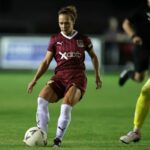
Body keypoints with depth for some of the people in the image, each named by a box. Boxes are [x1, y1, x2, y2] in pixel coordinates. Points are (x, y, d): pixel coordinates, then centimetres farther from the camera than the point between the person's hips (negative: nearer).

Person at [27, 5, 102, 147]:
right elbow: (46, 61, 11)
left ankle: (58, 138, -16)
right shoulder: (55, 39, 10)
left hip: (78, 77, -2)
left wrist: (97, 76, 18)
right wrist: (34, 80, 2)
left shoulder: (83, 39, 7)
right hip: (60, 76, 2)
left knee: (66, 105, -30)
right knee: (42, 98, -26)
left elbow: (93, 56, 22)